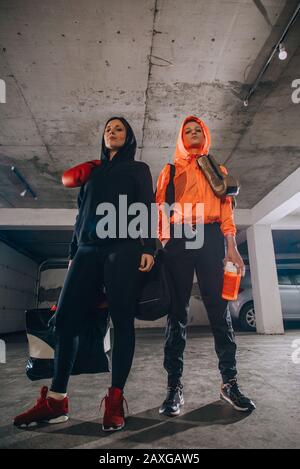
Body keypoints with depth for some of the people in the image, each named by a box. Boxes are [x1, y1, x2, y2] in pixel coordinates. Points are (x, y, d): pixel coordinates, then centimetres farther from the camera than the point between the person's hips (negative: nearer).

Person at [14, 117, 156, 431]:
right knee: (66, 319, -4)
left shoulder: (138, 169, 16)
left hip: (124, 248, -4)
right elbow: (82, 213, 23)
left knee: (122, 320, -7)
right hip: (89, 249, 4)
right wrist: (73, 252, 16)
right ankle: (56, 400, 4)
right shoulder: (92, 171, 27)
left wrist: (148, 248, -11)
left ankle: (115, 400, 0)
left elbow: (147, 209, 4)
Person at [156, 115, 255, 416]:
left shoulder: (218, 171, 23)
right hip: (177, 240, 0)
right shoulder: (169, 171, 20)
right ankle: (174, 386, 5)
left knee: (219, 310, -1)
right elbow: (160, 210, 10)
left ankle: (229, 383, 11)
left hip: (211, 239, 1)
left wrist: (232, 248, 0)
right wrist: (161, 245, -5)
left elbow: (226, 209, 13)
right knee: (177, 312, -1)